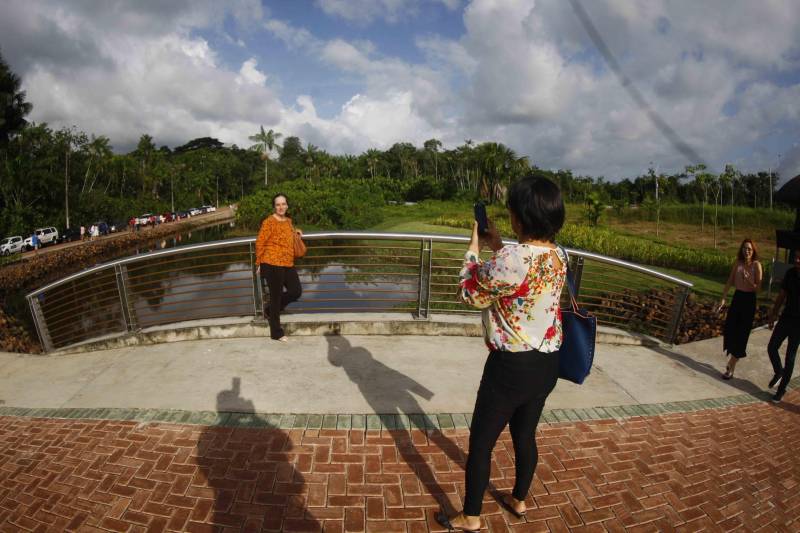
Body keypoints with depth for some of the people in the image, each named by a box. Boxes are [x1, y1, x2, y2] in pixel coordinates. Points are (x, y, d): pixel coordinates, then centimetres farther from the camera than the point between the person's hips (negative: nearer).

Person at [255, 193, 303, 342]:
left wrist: (294, 232, 13)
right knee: (276, 296, 1)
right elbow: (260, 243, -9)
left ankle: (270, 310, 30)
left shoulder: (288, 220, 10)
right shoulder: (269, 222, -12)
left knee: (296, 291, 9)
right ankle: (276, 333, 14)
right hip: (272, 265, -8)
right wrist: (260, 263, -5)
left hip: (288, 264, 8)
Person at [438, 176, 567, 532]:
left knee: (480, 443, 12)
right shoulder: (558, 256, -1)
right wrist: (496, 246, 12)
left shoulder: (512, 258, -27)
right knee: (525, 436, 26)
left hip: (512, 367, -8)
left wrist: (474, 246, -2)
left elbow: (471, 294, -12)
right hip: (546, 364, 8)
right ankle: (518, 500, 47)